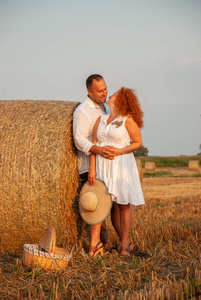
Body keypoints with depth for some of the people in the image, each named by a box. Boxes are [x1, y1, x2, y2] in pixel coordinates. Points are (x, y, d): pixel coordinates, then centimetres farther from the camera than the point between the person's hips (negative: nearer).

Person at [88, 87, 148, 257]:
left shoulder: (128, 120, -3)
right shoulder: (100, 120, 11)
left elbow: (138, 143, -4)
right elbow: (94, 145, 7)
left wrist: (119, 151, -17)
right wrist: (92, 169, -1)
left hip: (122, 165, -5)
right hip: (103, 166, 5)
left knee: (124, 205, -2)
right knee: (111, 205, 5)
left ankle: (124, 246, 5)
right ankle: (128, 243, 15)